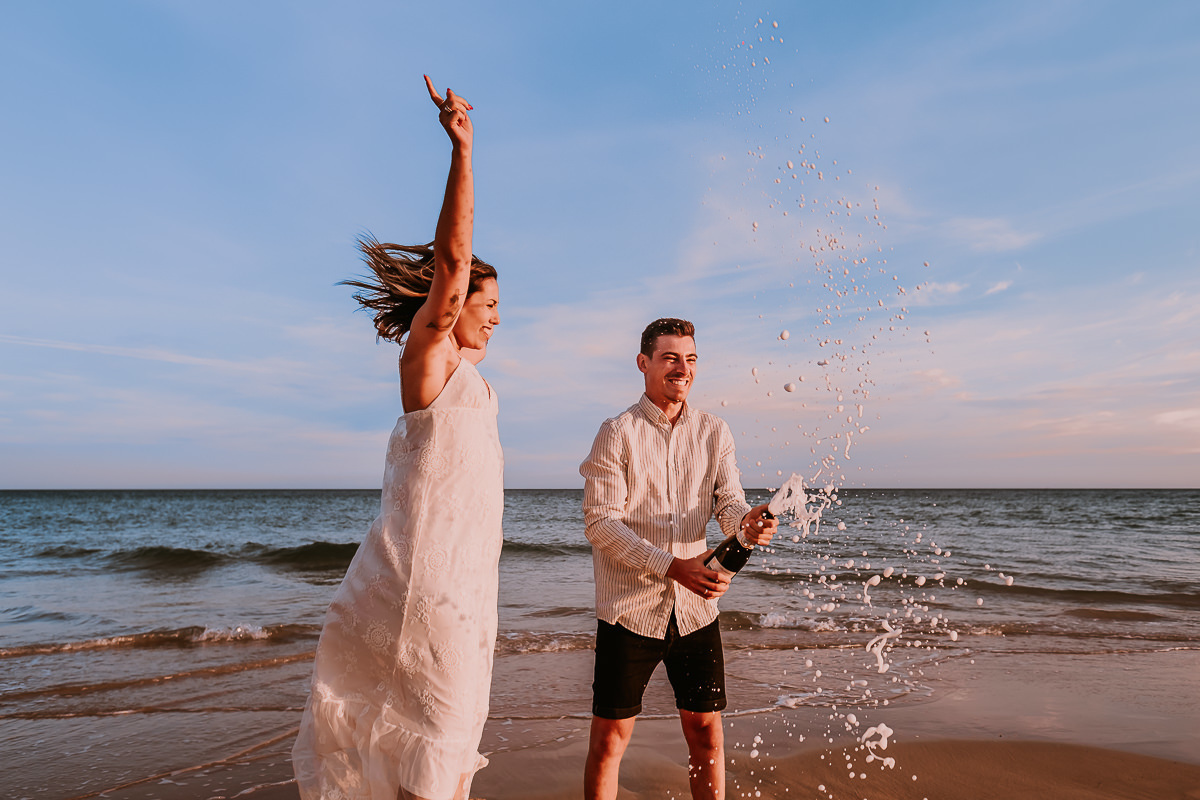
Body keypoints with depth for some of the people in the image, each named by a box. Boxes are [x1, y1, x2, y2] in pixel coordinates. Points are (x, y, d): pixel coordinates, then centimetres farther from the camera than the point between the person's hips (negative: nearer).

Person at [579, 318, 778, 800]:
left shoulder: (714, 432, 7)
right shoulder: (617, 433, -5)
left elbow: (729, 503, 0)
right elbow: (600, 523, -12)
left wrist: (748, 522, -26)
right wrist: (672, 566, -23)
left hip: (696, 607, 3)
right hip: (630, 607, -3)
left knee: (706, 730, 11)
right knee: (610, 737, 5)